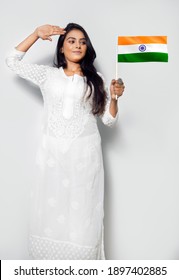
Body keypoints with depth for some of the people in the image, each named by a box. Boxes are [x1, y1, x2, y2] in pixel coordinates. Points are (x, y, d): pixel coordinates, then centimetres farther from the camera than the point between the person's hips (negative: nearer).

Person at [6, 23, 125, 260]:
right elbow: (12, 60, 10)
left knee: (82, 213, 0)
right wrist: (37, 34, 3)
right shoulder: (47, 75, 9)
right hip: (53, 153, 1)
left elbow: (109, 119, 6)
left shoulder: (95, 79, 7)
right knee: (50, 212, 6)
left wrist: (114, 97, -13)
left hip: (84, 154, -1)